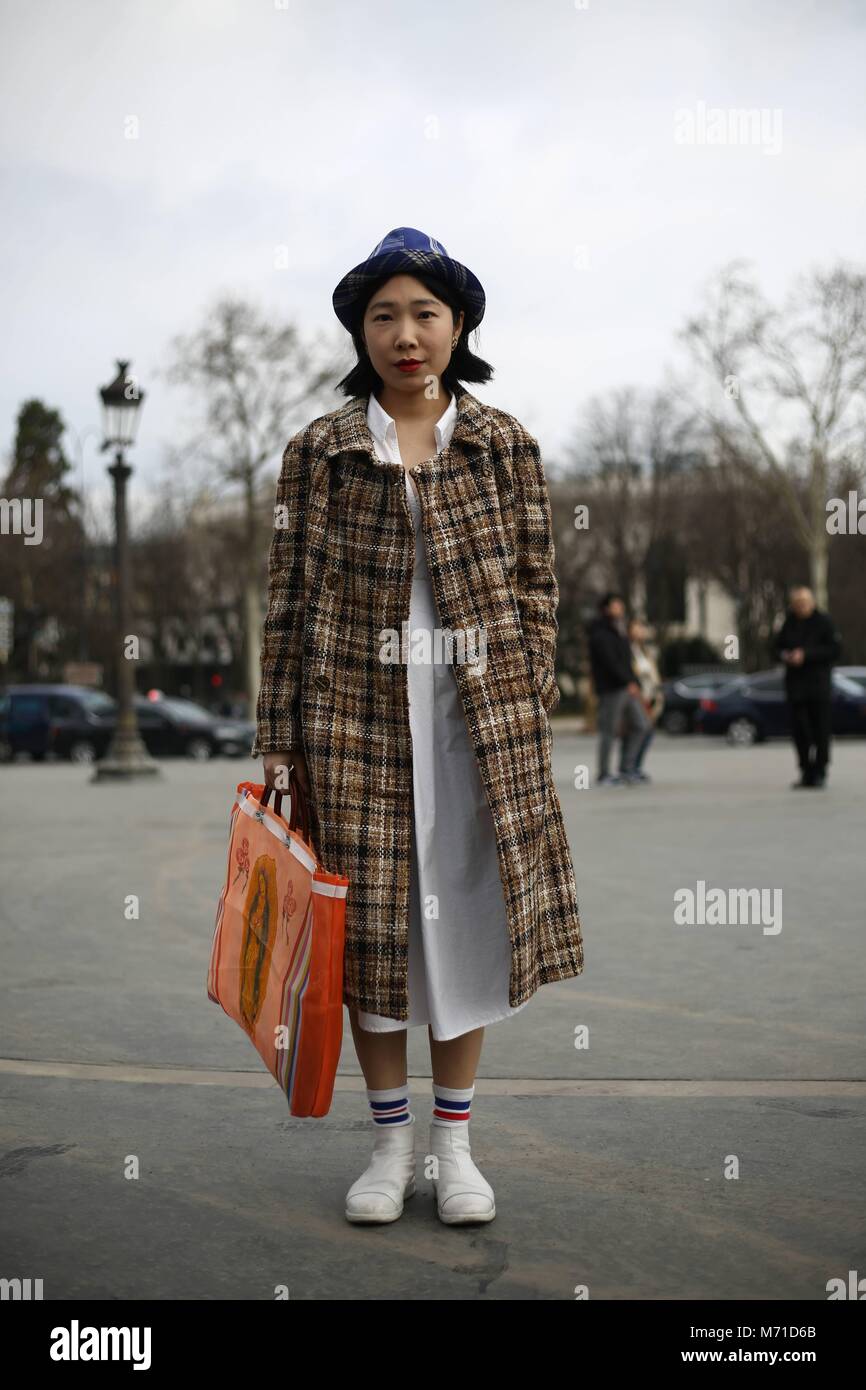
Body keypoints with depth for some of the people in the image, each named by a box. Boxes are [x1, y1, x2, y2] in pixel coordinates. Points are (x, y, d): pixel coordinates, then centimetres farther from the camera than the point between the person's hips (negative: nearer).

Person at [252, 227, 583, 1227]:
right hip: (357, 714, 0)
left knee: (470, 914, 6)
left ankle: (454, 1139, 21)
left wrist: (529, 716, -1)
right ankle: (391, 1139, 22)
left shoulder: (504, 445, 4)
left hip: (482, 715, 0)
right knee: (370, 919, 5)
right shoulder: (318, 449, 3)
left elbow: (535, 587, 5)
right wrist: (279, 739, 0)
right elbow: (289, 599, 3)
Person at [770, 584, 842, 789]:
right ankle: (806, 773, 11)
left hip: (819, 683, -4)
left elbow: (835, 650, -10)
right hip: (795, 684, 4)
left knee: (821, 731, -4)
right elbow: (775, 647, 16)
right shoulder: (789, 623, 10)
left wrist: (806, 655, -17)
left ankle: (820, 773, 4)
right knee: (799, 731, 3)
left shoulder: (824, 621, -4)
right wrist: (784, 655, -7)